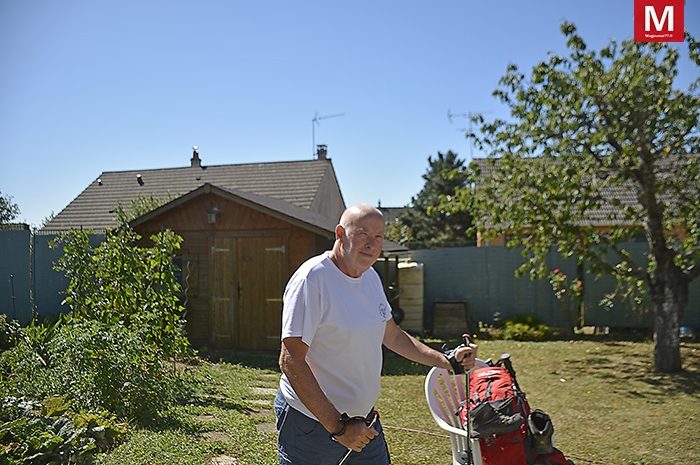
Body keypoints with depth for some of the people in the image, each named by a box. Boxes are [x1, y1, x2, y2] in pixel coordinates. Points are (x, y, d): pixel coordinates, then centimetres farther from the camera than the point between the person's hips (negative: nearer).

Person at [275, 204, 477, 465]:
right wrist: (337, 426, -23)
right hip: (312, 422, -7)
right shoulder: (311, 279, -21)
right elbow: (291, 361, -24)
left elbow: (392, 336, 15)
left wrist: (447, 361, 6)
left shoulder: (370, 277, 5)